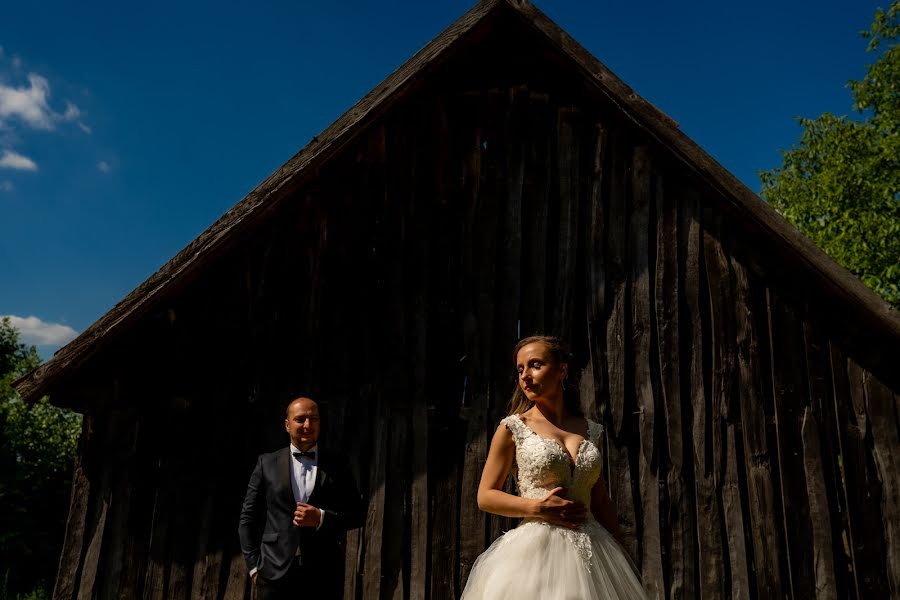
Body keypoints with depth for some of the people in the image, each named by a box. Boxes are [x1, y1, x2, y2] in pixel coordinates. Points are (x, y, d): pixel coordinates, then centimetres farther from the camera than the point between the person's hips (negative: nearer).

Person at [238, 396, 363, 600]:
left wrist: (321, 518, -10)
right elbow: (248, 517, 7)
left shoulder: (337, 468, 6)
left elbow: (356, 515, 5)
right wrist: (254, 565, 0)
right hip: (275, 574, 0)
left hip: (324, 575, 0)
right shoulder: (267, 463, 6)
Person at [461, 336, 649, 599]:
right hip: (536, 549, -3)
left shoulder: (589, 430, 9)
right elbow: (485, 496, -2)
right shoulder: (513, 428, -2)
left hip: (591, 551, 3)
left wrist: (620, 556, 11)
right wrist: (538, 508, -14)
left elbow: (601, 501, 14)